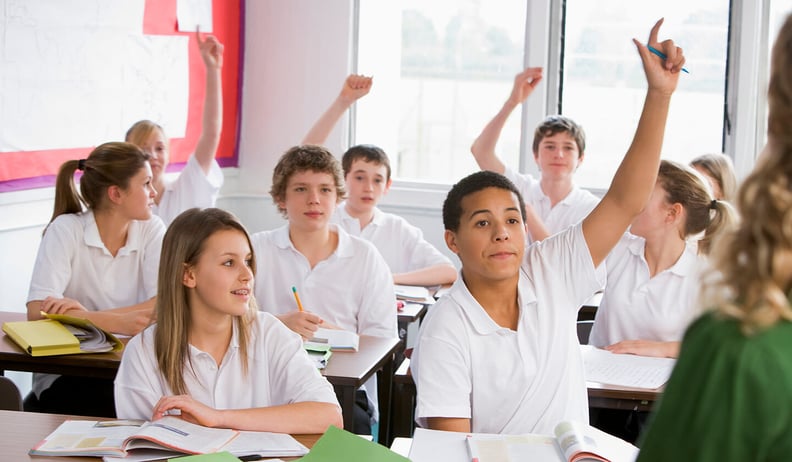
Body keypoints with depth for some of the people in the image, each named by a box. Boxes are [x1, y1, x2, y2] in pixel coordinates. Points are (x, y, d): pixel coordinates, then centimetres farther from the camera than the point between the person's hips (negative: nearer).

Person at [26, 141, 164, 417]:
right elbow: (38, 311, -21)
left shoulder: (151, 230, 0)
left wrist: (86, 314, -25)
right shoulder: (66, 229, -8)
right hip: (65, 376, -3)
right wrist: (116, 323, -32)